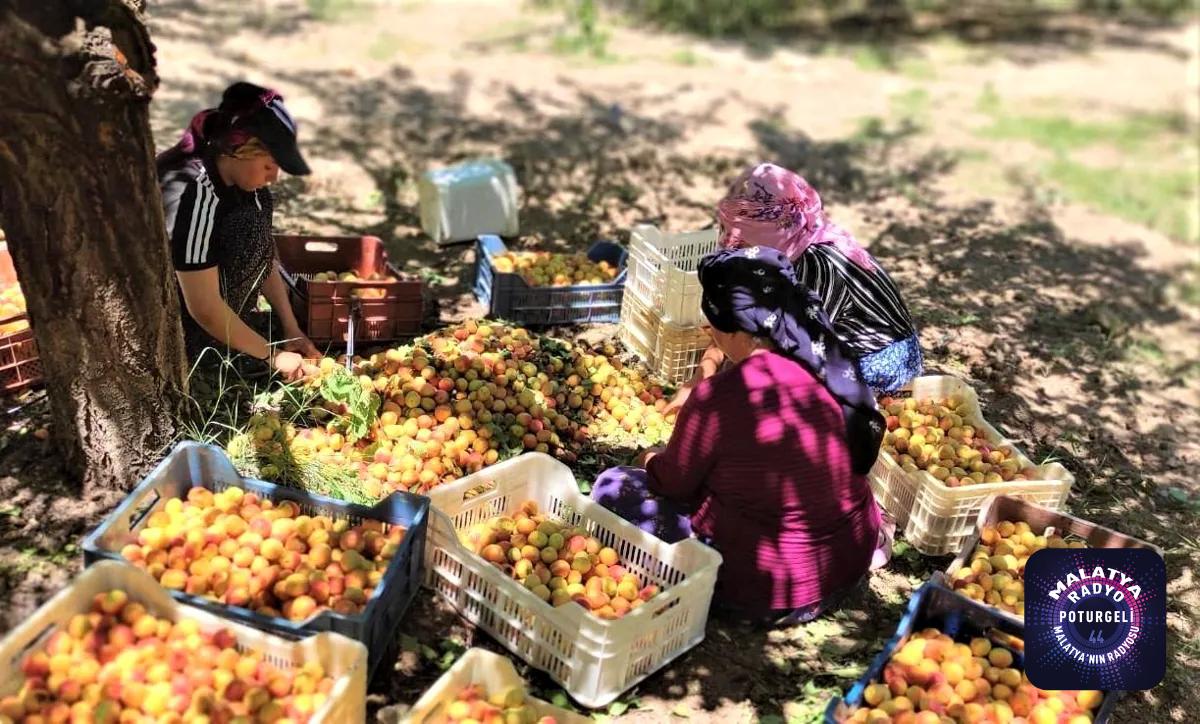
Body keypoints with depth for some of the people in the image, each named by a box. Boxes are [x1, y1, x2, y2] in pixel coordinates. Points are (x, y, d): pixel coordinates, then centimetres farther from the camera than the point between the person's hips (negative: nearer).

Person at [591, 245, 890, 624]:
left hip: (775, 589, -7)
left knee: (613, 487, 0)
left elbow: (672, 483, -8)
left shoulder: (718, 398, -26)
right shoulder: (831, 367, -8)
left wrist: (651, 460, 16)